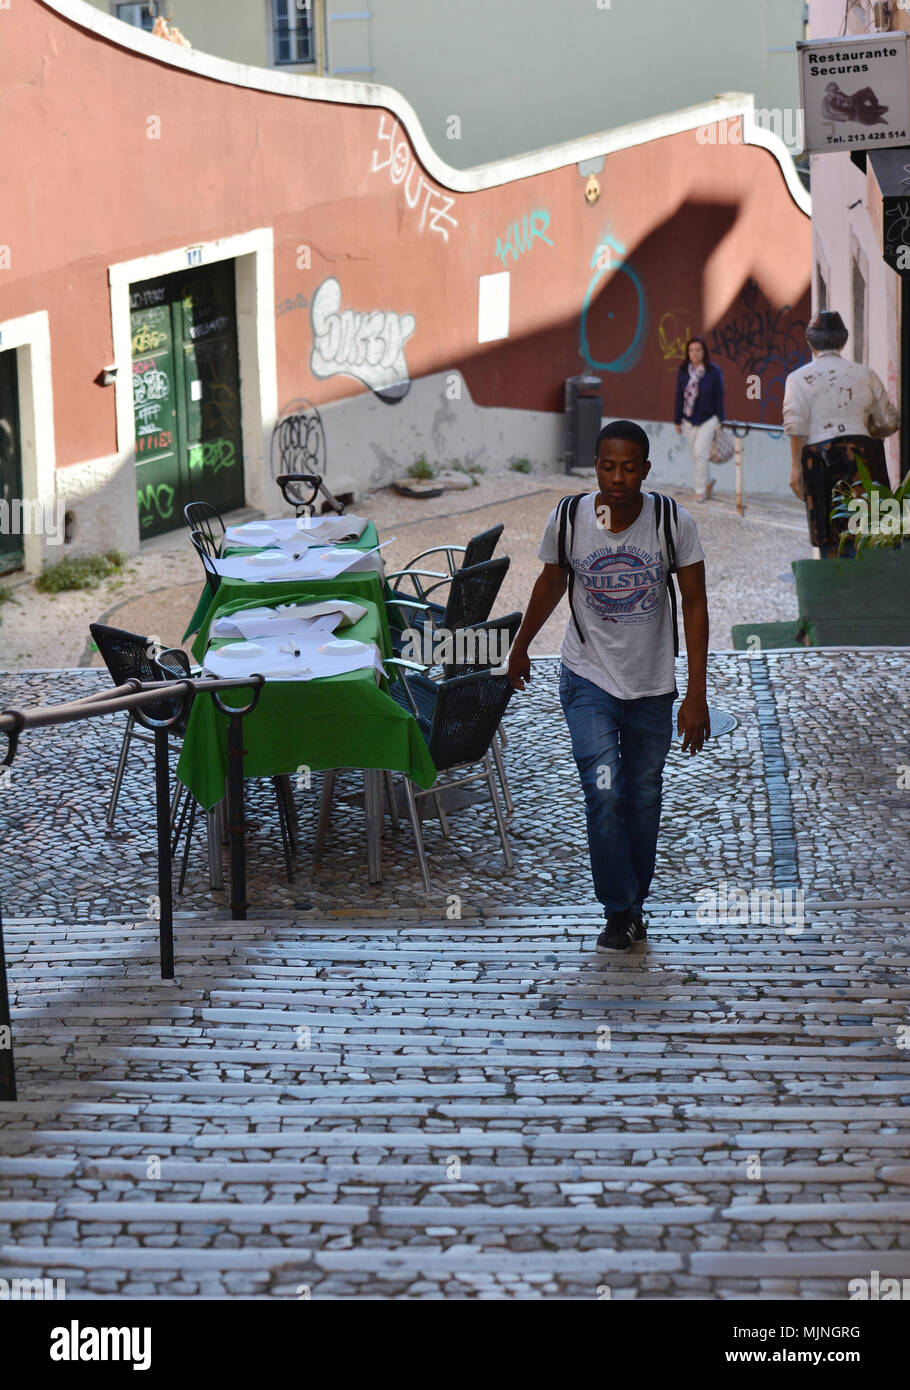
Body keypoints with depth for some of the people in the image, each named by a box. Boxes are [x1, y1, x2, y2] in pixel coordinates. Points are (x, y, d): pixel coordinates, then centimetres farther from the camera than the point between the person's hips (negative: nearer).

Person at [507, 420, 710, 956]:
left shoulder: (675, 523, -14)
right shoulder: (567, 519, -12)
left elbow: (695, 604, -9)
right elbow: (551, 584, 8)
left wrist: (697, 696, -13)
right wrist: (520, 647, 22)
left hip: (653, 687, 1)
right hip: (589, 680, -1)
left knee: (642, 799, 10)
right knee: (604, 792, -13)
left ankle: (636, 900, 31)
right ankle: (619, 912, 1)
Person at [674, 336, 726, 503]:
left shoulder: (714, 371, -7)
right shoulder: (683, 371, 2)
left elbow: (719, 397, -4)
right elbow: (679, 397, 7)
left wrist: (720, 422, -4)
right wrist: (677, 421, 8)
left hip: (708, 419, -4)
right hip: (689, 420, 4)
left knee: (700, 453, -11)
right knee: (696, 456, 10)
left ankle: (700, 491, -2)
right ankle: (708, 480, 34)